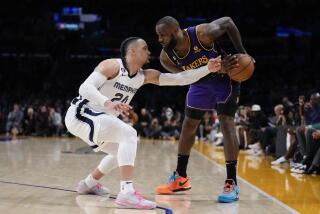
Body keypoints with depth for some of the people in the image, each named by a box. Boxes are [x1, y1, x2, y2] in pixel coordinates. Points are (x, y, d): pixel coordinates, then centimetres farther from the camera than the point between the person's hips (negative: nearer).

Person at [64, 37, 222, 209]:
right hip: (81, 114, -9)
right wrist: (107, 103, -44)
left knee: (122, 150, 24)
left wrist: (208, 69, -6)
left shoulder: (145, 76, 5)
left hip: (97, 119, 9)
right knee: (128, 135, -25)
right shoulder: (112, 66, -16)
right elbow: (85, 87, -28)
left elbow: (180, 79, 1)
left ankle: (88, 184, 38)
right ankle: (127, 194, -34)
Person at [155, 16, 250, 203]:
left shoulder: (203, 33, -33)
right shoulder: (166, 57, -21)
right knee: (188, 125, 9)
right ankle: (180, 177, 22)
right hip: (201, 82, 5)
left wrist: (242, 52, -22)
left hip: (225, 79, -5)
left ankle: (232, 183, -17)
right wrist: (214, 68, -35)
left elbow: (228, 22, -18)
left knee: (226, 123, -17)